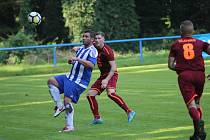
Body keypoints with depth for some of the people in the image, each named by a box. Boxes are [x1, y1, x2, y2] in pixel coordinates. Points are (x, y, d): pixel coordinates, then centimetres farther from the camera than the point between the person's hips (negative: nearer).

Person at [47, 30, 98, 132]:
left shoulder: (92, 51, -11)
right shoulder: (81, 48, 15)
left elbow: (91, 65, -28)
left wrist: (77, 59, -32)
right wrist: (71, 61, 4)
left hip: (79, 82, -8)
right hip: (70, 77, 8)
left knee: (67, 101, -13)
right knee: (51, 81, -6)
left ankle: (70, 126, -1)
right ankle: (60, 106, -3)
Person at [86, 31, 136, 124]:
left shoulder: (107, 50, -18)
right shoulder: (95, 49, 5)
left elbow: (113, 68, -22)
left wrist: (106, 80, -30)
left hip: (111, 75, -9)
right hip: (103, 75, 9)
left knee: (110, 93, -32)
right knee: (90, 94, 2)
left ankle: (129, 111, -28)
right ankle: (97, 118, 10)